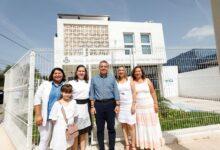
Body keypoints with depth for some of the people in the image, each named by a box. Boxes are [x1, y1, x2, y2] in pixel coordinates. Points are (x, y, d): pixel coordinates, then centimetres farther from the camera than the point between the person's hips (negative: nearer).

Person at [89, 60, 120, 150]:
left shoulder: (112, 78, 4)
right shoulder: (94, 79, 5)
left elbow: (116, 92, 2)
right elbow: (92, 94, 5)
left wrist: (117, 105, -3)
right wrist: (92, 106, 0)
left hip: (110, 104, 0)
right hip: (98, 105, 1)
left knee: (111, 127, 9)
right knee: (100, 128, 11)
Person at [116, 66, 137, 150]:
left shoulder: (129, 80, 1)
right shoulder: (116, 82, 6)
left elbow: (134, 92, -3)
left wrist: (133, 105, -11)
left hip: (129, 105, -2)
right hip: (121, 106, 3)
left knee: (131, 125, -2)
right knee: (123, 125, 9)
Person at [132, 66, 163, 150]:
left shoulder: (147, 81, 2)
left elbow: (153, 92, 2)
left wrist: (156, 103, -5)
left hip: (149, 106, 1)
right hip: (138, 108, 0)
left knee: (151, 125, 10)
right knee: (141, 126, 8)